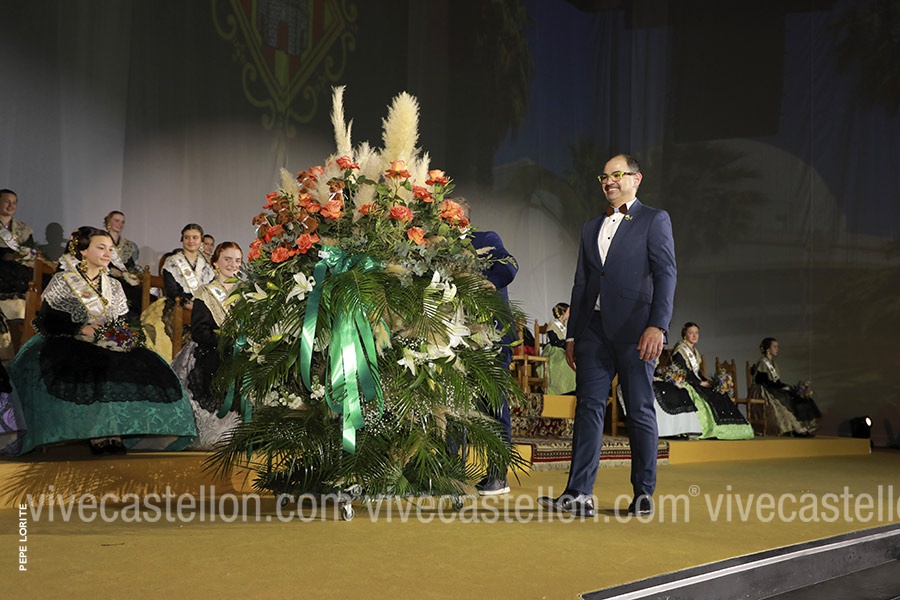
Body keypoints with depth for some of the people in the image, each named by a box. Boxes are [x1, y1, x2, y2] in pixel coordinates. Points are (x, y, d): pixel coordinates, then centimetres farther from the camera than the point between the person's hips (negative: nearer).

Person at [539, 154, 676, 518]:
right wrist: (572, 335, 14)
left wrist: (658, 325, -17)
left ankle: (644, 494, 11)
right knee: (588, 408, -2)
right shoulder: (591, 228, 21)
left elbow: (666, 275, -5)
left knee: (640, 412, 2)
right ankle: (579, 495, -4)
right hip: (594, 331, 5)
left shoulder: (654, 220, 5)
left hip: (634, 331, -5)